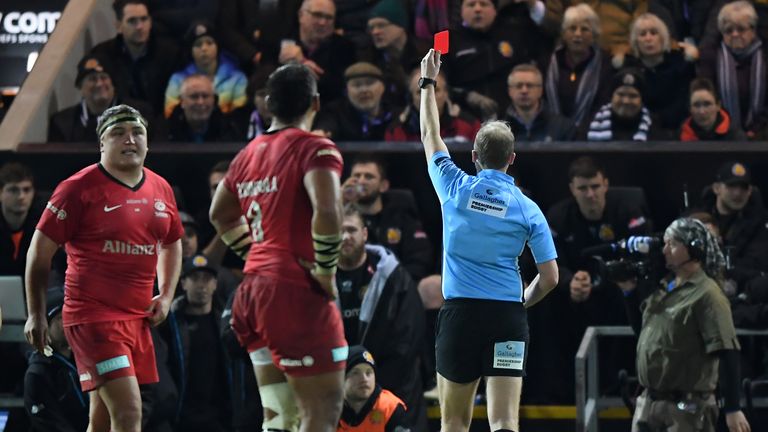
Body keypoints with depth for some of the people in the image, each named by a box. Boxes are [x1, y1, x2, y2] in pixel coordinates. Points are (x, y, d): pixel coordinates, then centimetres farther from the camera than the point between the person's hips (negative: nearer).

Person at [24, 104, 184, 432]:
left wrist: (166, 296, 13)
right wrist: (36, 315, -6)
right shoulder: (79, 189, -8)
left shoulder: (161, 190, 11)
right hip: (92, 316, -7)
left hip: (138, 317, 7)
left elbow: (172, 244, 28)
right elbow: (40, 251, -4)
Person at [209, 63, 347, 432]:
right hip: (296, 290, -8)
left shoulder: (249, 153, 14)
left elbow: (220, 215, 30)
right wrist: (325, 270, -15)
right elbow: (326, 212, -27)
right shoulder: (314, 149, -10)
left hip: (254, 288, 8)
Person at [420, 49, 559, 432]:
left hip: (459, 314, 0)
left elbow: (430, 136, 19)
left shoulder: (456, 189, 2)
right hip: (508, 316, 0)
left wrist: (428, 82, 30)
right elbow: (550, 277, 2)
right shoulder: (528, 210, 1)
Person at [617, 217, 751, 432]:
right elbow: (642, 328, 26)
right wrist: (629, 291, 11)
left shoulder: (706, 294, -15)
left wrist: (732, 409, -24)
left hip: (687, 408, -9)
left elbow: (726, 352, -19)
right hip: (649, 402, 9)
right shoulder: (664, 288, 11)